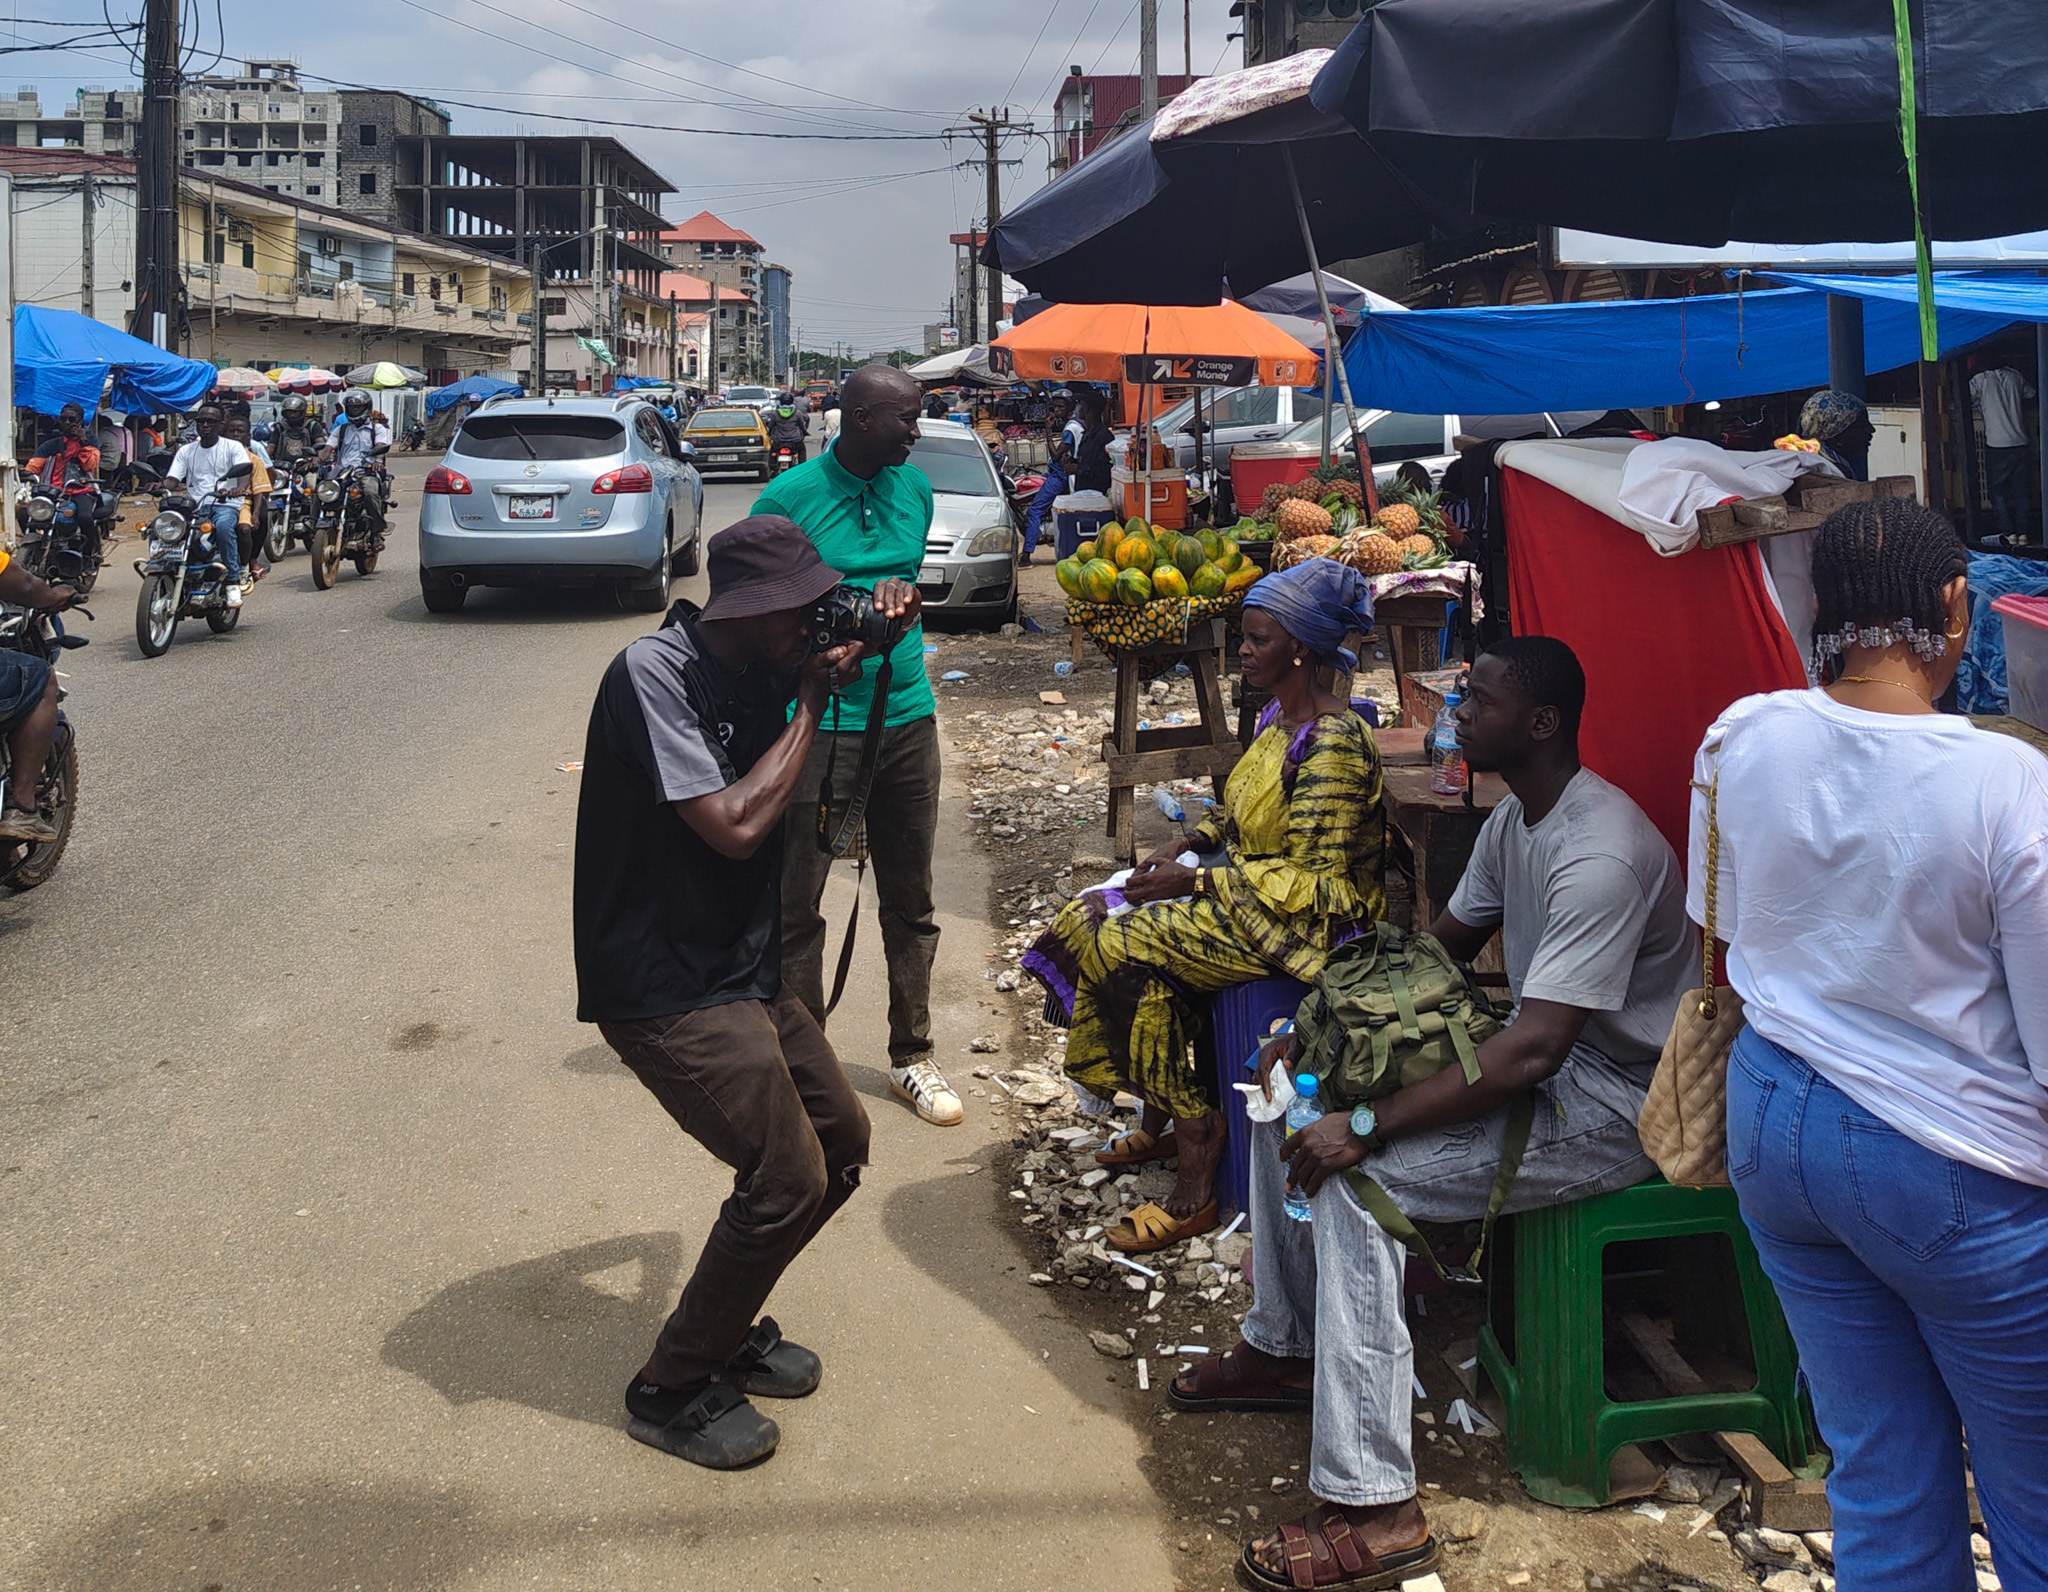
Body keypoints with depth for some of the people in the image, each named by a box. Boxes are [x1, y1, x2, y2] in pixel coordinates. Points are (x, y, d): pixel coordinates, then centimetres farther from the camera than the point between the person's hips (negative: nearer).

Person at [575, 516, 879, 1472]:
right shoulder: (654, 674, -21)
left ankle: (727, 1325, 30)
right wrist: (811, 702, -17)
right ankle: (671, 1390, 6)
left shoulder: (756, 671, 4)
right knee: (789, 1176, -13)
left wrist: (863, 644, 1)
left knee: (841, 1140, 12)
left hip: (743, 972, 9)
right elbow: (735, 824, -27)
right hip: (665, 988, -9)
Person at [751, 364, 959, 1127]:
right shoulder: (790, 496, -9)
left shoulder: (915, 488, 7)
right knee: (796, 907, 2)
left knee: (910, 904, 13)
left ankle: (911, 1058, 26)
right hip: (818, 724, -5)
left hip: (907, 718, 5)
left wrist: (900, 595, -3)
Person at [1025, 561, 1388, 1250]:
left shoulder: (1333, 744, -22)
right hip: (1248, 889, 10)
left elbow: (1312, 879, -24)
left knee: (1124, 948, -22)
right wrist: (1188, 844, 3)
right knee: (1091, 919, -2)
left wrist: (1195, 881, -21)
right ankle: (1164, 1117, 6)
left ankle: (1195, 1143, -12)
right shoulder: (1281, 715, 8)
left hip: (1306, 920, -10)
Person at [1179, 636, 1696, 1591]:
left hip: (1610, 1103, -10)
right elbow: (1441, 943, 16)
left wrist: (1366, 1126, -31)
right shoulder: (1514, 820, 6)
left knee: (1349, 1173, -25)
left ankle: (1373, 1512, -21)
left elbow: (1532, 1052, -32)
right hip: (1539, 1059, 10)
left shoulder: (1601, 854, -27)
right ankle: (1284, 1347, 24)